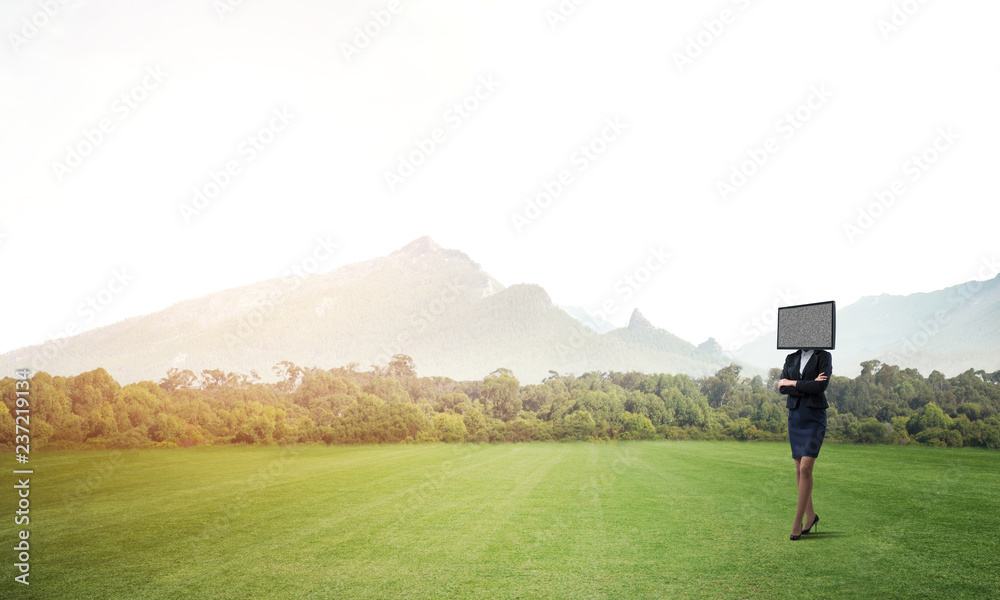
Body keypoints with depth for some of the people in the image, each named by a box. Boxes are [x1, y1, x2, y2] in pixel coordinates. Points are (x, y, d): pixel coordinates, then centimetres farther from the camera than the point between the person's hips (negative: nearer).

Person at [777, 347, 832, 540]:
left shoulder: (824, 357, -2)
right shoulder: (791, 359, 11)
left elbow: (821, 386, -16)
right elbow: (782, 388, -2)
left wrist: (793, 383, -9)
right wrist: (808, 387, -14)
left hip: (815, 417, -5)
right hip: (795, 416, 5)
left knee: (806, 468, -14)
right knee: (799, 470, 8)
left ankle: (797, 523, -9)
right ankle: (811, 515, 24)